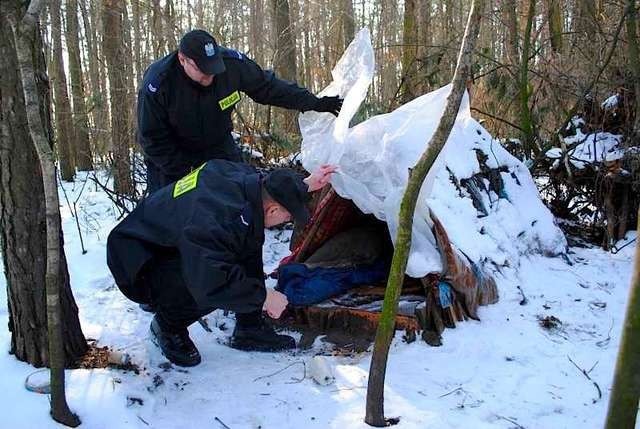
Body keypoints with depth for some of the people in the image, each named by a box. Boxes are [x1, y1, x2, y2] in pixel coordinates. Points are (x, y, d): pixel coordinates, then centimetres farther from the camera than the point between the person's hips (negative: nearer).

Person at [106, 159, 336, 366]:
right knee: (205, 289, -34)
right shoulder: (215, 221, -40)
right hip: (139, 262, -9)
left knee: (249, 244, -5)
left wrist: (305, 185, 6)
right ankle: (166, 327, -1)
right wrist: (264, 297, -34)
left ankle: (249, 329, 5)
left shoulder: (242, 175, -13)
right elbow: (212, 281, -47)